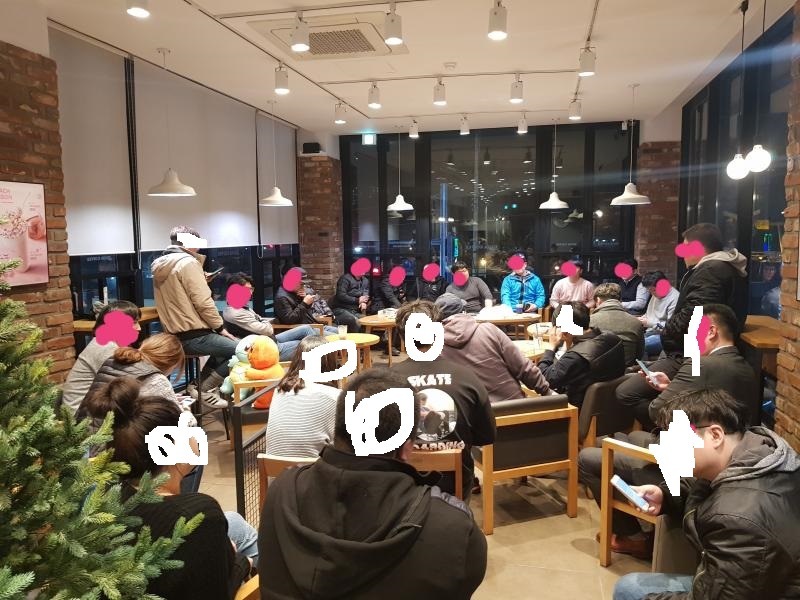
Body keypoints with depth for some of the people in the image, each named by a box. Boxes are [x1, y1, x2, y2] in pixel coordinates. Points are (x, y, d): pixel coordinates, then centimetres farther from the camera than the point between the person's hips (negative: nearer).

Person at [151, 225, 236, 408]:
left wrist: (201, 278, 17)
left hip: (174, 336, 10)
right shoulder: (188, 262, -13)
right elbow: (203, 301, -18)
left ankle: (201, 382, 19)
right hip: (194, 336, -10)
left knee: (224, 345, 27)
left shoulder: (159, 266, 14)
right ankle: (205, 388, -3)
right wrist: (220, 327, -8)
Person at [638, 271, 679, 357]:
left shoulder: (674, 298, -15)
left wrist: (650, 323, -16)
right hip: (649, 332, 10)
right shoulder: (656, 294, 17)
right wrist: (642, 318, 11)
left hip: (662, 336, -9)